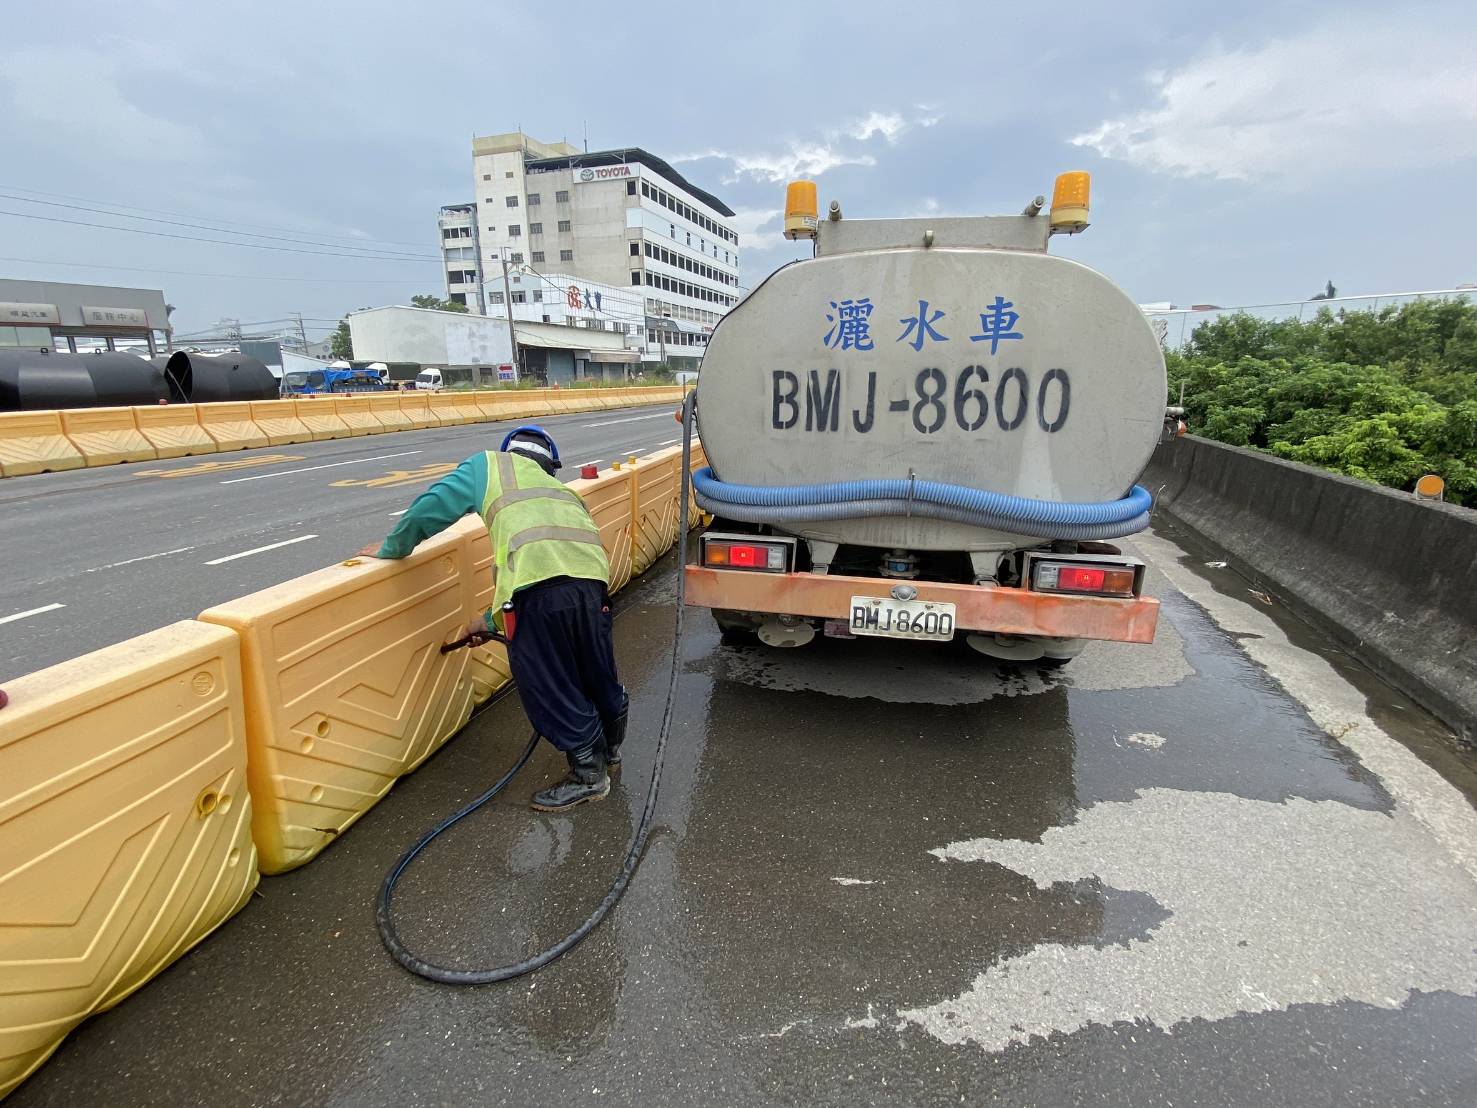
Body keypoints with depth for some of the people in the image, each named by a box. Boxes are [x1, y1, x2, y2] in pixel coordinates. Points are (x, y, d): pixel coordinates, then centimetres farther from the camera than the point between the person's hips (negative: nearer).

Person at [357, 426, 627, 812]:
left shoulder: (491, 464, 23)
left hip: (540, 583, -6)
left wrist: (391, 548, 30)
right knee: (598, 676, 25)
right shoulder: (560, 489, 37)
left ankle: (589, 774, 27)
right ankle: (610, 750, 47)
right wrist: (493, 621, 44)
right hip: (592, 577, 7)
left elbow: (431, 507, 11)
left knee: (550, 691, 12)